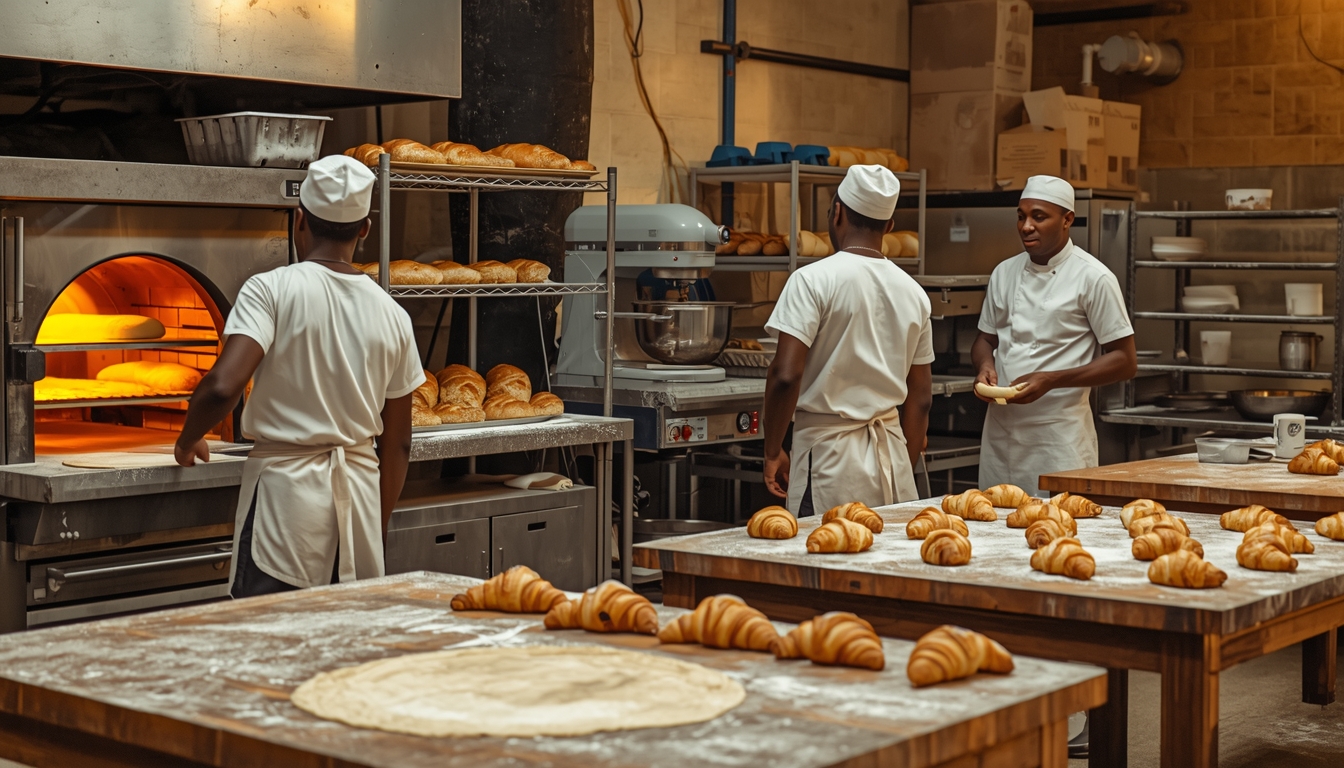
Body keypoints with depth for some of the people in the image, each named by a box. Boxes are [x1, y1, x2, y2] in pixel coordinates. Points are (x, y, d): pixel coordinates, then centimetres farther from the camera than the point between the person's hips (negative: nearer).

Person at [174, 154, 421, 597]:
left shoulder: (272, 290, -8)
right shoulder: (390, 313, 6)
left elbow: (223, 387, -20)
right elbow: (398, 443, 10)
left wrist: (188, 440, 1)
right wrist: (379, 526, 21)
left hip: (286, 485, -4)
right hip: (361, 489, 4)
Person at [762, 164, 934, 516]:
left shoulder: (813, 280, -8)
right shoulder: (913, 292, 9)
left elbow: (785, 376, -17)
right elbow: (920, 398, 13)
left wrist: (773, 452, -5)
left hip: (828, 451, -5)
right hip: (892, 457, 5)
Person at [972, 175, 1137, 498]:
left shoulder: (1093, 278, -6)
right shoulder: (1004, 273, 10)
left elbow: (1125, 362, -7)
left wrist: (1051, 380, -17)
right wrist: (984, 365, -3)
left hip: (1059, 435, -5)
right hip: (1000, 431, 5)